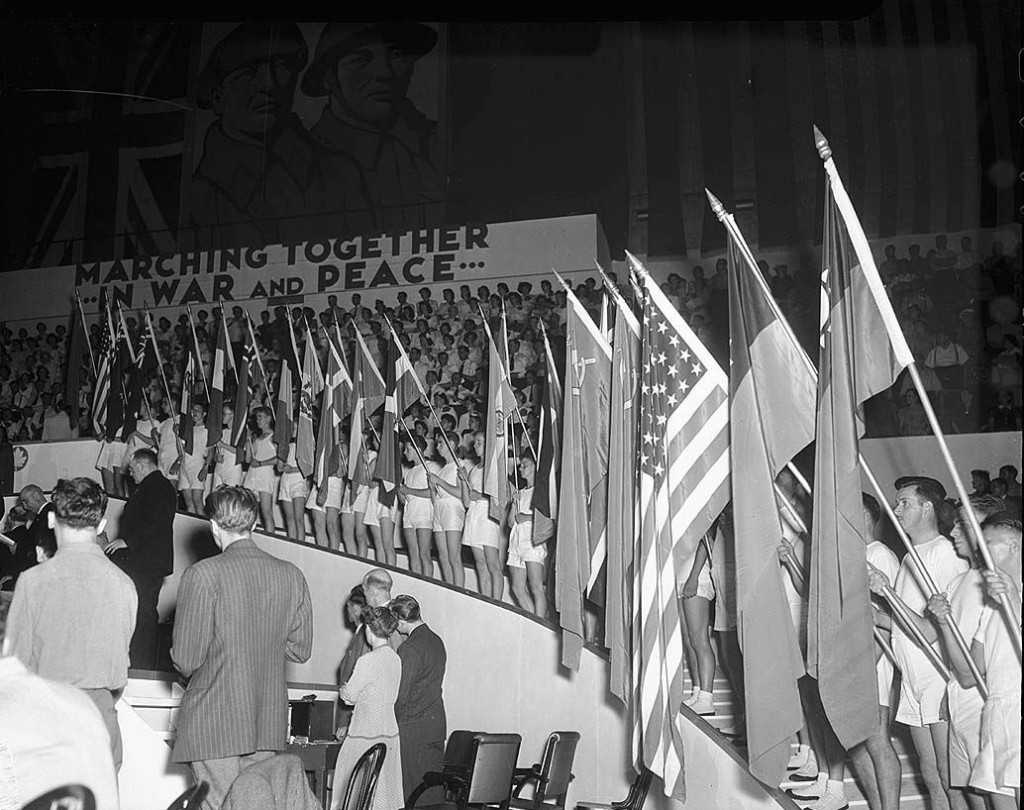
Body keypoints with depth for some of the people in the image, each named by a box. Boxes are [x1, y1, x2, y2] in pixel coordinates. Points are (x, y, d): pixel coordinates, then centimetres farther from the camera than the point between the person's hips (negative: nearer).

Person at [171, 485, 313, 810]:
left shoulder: (202, 574, -12)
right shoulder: (292, 575, 1)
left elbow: (186, 660, -10)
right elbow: (300, 649, 8)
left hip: (214, 721, -4)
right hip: (269, 723, 5)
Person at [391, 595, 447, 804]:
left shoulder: (410, 648, -16)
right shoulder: (436, 641, 9)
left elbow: (400, 694, -16)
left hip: (413, 728, -8)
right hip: (437, 722, 8)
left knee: (415, 792, -1)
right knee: (435, 789, 11)